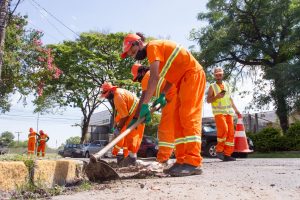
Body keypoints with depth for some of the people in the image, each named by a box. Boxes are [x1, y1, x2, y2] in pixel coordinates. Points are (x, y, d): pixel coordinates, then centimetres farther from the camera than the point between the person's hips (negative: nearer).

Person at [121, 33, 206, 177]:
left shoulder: (152, 46, -10)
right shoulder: (157, 51, 19)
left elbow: (154, 77, -21)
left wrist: (145, 104, -23)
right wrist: (162, 95, 7)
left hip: (192, 74, -10)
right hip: (184, 80, 10)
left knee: (189, 117, -19)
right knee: (179, 121, 3)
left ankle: (193, 163, -21)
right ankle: (182, 161, 1)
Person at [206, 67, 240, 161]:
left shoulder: (227, 85, 18)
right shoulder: (212, 87, 4)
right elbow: (208, 100, -1)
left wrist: (236, 110, 19)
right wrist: (217, 97, -18)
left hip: (229, 112, 5)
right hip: (218, 112, -5)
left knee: (231, 133, -3)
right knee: (223, 129, -24)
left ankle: (227, 154, 2)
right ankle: (219, 150, -7)